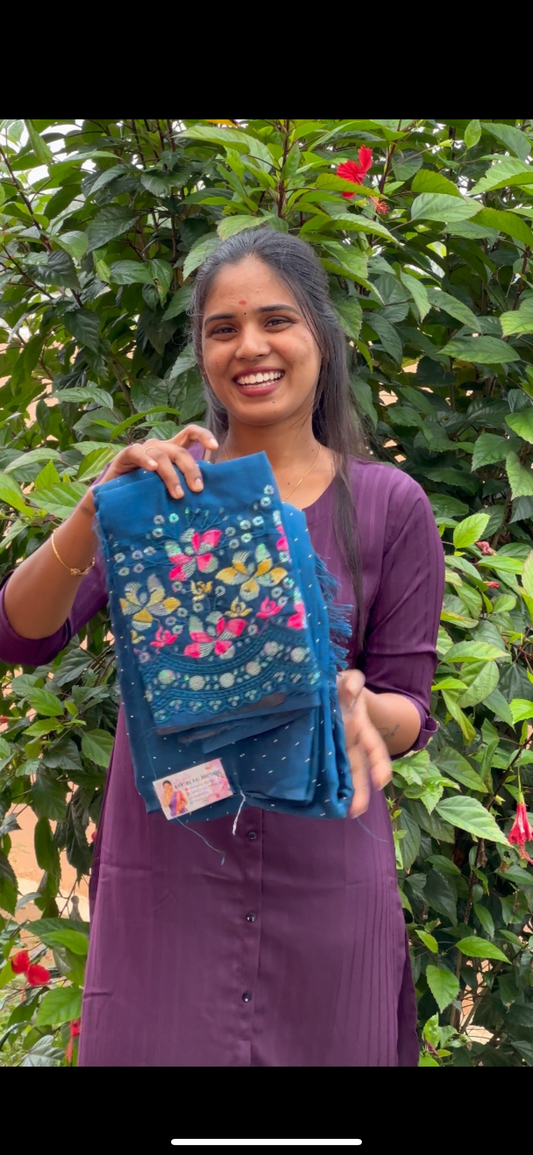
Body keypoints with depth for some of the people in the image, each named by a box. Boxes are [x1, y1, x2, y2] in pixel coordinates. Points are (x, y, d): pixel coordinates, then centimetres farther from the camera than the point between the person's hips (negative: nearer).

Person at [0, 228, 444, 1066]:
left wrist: (355, 707, -21)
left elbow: (410, 710, 2)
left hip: (323, 866, 0)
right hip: (163, 864, 1)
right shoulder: (161, 487, 2)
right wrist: (101, 505, -22)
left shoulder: (390, 506, -1)